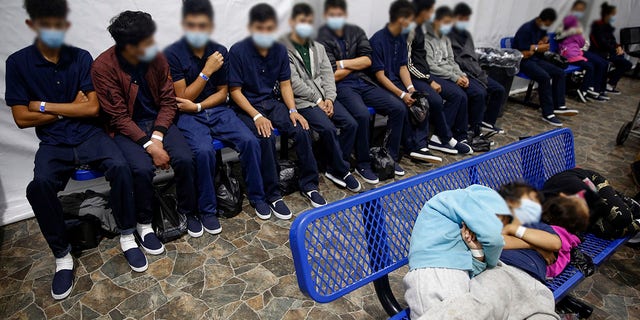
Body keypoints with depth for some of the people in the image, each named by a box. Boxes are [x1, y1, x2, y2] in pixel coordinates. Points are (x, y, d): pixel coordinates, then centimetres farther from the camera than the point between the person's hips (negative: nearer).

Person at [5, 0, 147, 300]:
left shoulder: (81, 57, 2)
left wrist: (45, 106, -6)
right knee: (39, 186, -29)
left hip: (89, 133, 0)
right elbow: (22, 118, -3)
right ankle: (62, 255, -7)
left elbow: (92, 108, -5)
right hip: (53, 142, 0)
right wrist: (70, 109, -3)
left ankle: (127, 236, -9)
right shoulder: (18, 62, 0)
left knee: (120, 167, -29)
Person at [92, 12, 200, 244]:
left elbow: (168, 101, -3)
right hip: (126, 128, -3)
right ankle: (144, 223, -3)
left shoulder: (156, 58, -6)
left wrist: (157, 137, -16)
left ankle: (187, 212, 4)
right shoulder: (103, 67, -16)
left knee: (185, 159, -22)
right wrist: (149, 146, -25)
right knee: (143, 168, -29)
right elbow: (119, 117, -16)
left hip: (158, 121, 3)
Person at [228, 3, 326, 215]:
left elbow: (285, 84, 6)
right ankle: (272, 195, -16)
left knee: (302, 130, -19)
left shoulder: (280, 50, 2)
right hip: (246, 107, -4)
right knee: (266, 138, -32)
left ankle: (308, 184, -2)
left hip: (272, 102, 4)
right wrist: (256, 116, -23)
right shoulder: (237, 51, -12)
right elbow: (235, 91, -12)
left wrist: (293, 110, -10)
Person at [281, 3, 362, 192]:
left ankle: (334, 169, 0)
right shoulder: (283, 50, -4)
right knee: (328, 129, -27)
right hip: (302, 101, -6)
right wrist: (317, 100, -13)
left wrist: (329, 98, -7)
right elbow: (294, 83, -12)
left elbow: (327, 74, 10)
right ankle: (343, 171, -6)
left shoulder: (318, 47, 17)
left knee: (351, 124, -12)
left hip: (324, 98, 6)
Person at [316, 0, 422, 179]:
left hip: (363, 82, 6)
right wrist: (356, 64, 0)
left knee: (399, 108, -11)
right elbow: (334, 75, -11)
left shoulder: (356, 31, 13)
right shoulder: (323, 39, -4)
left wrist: (344, 63, -8)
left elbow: (367, 61, 2)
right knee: (362, 114, -34)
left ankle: (390, 157, 2)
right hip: (342, 86, -6)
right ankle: (363, 165, -14)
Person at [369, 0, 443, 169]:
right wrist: (402, 94, -24)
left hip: (397, 82, 7)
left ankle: (419, 145, -12)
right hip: (381, 86, -7)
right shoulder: (377, 40, -15)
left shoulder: (401, 39, 9)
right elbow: (380, 75, -18)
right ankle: (412, 147, -12)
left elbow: (403, 67, 8)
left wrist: (411, 89, -10)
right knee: (402, 106, -29)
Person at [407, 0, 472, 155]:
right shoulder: (410, 30, -16)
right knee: (436, 100, -30)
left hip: (423, 73, 9)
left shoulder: (421, 26, 11)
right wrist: (430, 81, -12)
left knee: (458, 95, -3)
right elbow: (408, 64, -17)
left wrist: (430, 78, 6)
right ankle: (446, 139, -7)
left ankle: (438, 137, -5)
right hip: (411, 75, -9)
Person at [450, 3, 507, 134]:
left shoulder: (466, 34, 21)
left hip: (474, 71, 9)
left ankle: (487, 122, 13)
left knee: (499, 90, 2)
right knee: (479, 93, -30)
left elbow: (473, 55, 22)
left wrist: (480, 73, 7)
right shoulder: (448, 35, -6)